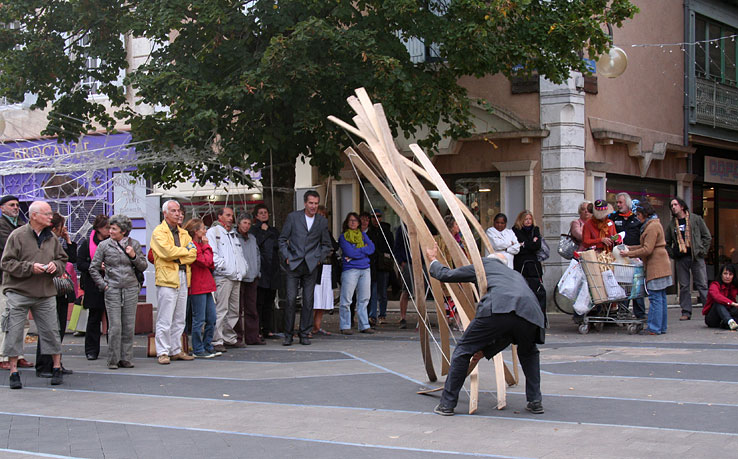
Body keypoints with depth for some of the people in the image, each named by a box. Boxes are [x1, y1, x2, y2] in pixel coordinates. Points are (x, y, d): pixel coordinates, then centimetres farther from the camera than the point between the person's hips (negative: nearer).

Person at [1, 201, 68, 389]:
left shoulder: (52, 238, 9)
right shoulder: (17, 236, -7)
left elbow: (62, 259, 18)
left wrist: (56, 265, -4)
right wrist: (30, 267, -18)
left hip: (46, 294, 4)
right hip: (18, 292, -4)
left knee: (51, 331, 7)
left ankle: (57, 368, 19)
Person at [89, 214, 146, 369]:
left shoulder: (134, 244, 6)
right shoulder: (104, 245, 3)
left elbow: (143, 267, 9)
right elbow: (93, 268, 8)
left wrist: (134, 256, -8)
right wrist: (103, 285, 0)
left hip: (131, 289, 2)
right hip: (112, 290, -2)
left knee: (129, 326, 3)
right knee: (115, 326, -7)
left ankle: (125, 358, 11)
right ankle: (113, 360, 1)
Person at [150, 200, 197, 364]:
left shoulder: (184, 233, 19)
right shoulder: (159, 232, -2)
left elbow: (193, 253, 7)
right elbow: (167, 251, -17)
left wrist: (177, 258, -8)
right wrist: (185, 250, -2)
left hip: (183, 278, 7)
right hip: (166, 278, -7)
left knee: (179, 318, 10)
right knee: (165, 319, -7)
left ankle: (176, 350, 18)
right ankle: (163, 352, -2)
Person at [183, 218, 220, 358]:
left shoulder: (200, 245, 18)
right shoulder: (192, 246, -12)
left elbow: (211, 265, 16)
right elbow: (205, 261, -17)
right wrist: (206, 246, -5)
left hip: (206, 286, 10)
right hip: (197, 287, -10)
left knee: (211, 318, 11)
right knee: (199, 319, -4)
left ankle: (207, 346, 19)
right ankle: (198, 350, 3)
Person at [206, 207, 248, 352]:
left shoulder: (234, 233, 23)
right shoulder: (213, 231, -1)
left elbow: (240, 252, 28)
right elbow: (212, 254, -10)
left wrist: (243, 268, 14)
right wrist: (223, 266, -15)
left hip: (236, 277, 8)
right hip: (222, 276, -8)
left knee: (234, 310, 11)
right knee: (220, 310, -11)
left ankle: (230, 338, 20)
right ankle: (217, 341, -9)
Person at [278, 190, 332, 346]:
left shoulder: (322, 221, 9)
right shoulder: (293, 217, 3)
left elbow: (326, 245, 17)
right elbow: (282, 239, 6)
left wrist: (318, 258, 4)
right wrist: (287, 257, -3)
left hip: (311, 267, 2)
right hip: (293, 265, -2)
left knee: (308, 301, 2)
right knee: (291, 300, -6)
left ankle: (304, 334, 11)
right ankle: (288, 334, 2)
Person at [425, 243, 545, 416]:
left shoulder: (486, 264, 31)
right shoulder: (517, 275, 43)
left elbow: (446, 275, 31)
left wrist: (433, 260, 52)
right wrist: (487, 349, 48)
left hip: (497, 308, -4)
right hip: (530, 312, 5)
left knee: (463, 350, 14)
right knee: (529, 353, 35)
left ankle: (447, 403, 15)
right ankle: (535, 402, 26)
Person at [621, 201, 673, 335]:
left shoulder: (653, 226, -13)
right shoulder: (654, 224, 19)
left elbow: (647, 250, -18)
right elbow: (646, 246, 23)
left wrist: (629, 254, -11)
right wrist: (630, 248, 19)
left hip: (656, 267, -11)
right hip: (660, 266, 11)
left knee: (655, 297, -9)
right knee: (661, 297, 11)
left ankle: (655, 328, -9)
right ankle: (661, 327, 14)